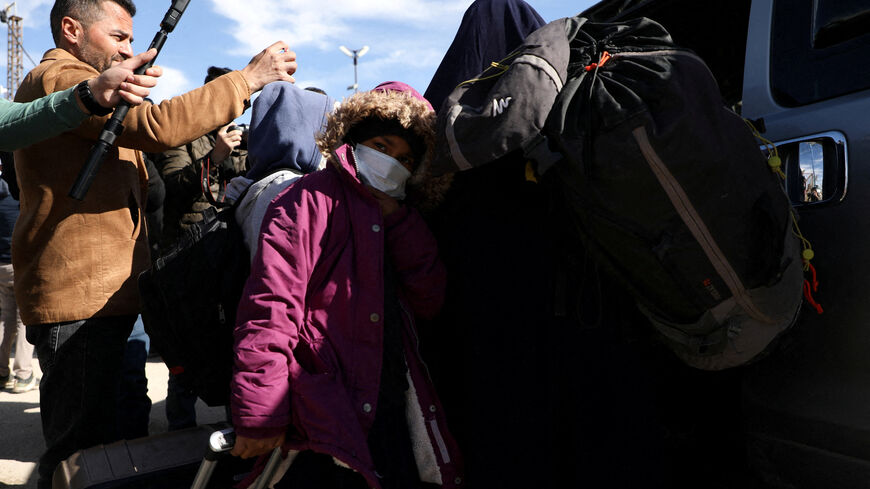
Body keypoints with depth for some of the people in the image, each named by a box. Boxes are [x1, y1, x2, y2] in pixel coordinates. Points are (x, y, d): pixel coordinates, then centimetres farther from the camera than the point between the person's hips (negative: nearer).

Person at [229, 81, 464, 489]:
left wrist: (397, 220, -3)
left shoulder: (399, 220, 17)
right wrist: (260, 417, -19)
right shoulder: (310, 200, -6)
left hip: (398, 400, 7)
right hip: (330, 413, -7)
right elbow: (269, 308, -15)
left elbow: (429, 301, 5)